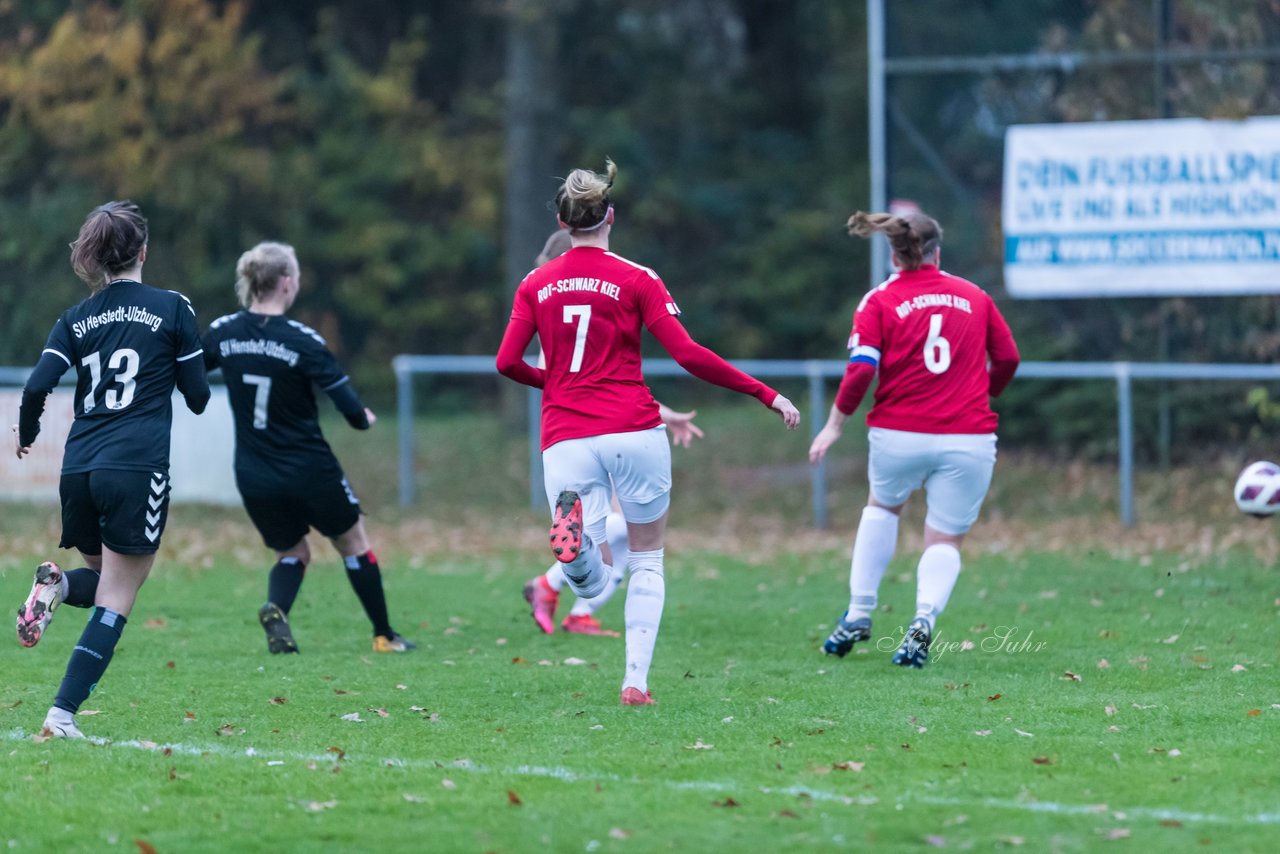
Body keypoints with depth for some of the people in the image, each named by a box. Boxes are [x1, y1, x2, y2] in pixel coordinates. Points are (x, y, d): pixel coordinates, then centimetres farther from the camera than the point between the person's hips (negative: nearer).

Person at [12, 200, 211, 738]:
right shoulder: (173, 309, 0)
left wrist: (26, 435, 17)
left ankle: (57, 587, -10)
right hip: (138, 470, -4)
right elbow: (197, 396, 3)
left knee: (105, 580, 25)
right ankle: (63, 712, -13)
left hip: (79, 469, 4)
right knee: (116, 598, 0)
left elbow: (37, 388, -2)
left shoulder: (75, 320, 8)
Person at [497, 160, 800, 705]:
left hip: (565, 438, 2)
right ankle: (636, 680, 4)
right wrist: (764, 394, -2)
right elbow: (687, 354, -8)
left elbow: (507, 362, 4)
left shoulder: (535, 285, 9)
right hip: (634, 431, -2)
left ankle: (572, 525, -34)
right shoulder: (637, 280, 0)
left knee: (590, 585, 0)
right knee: (648, 562, 16)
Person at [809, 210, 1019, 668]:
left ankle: (859, 614, 24)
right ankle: (924, 619, -18)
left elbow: (860, 370, -11)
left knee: (883, 506, 29)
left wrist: (835, 425, 0)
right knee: (945, 540, 10)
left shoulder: (879, 302, 0)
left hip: (898, 435, 0)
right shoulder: (974, 296, 8)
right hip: (969, 437, 0)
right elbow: (1007, 358, 11)